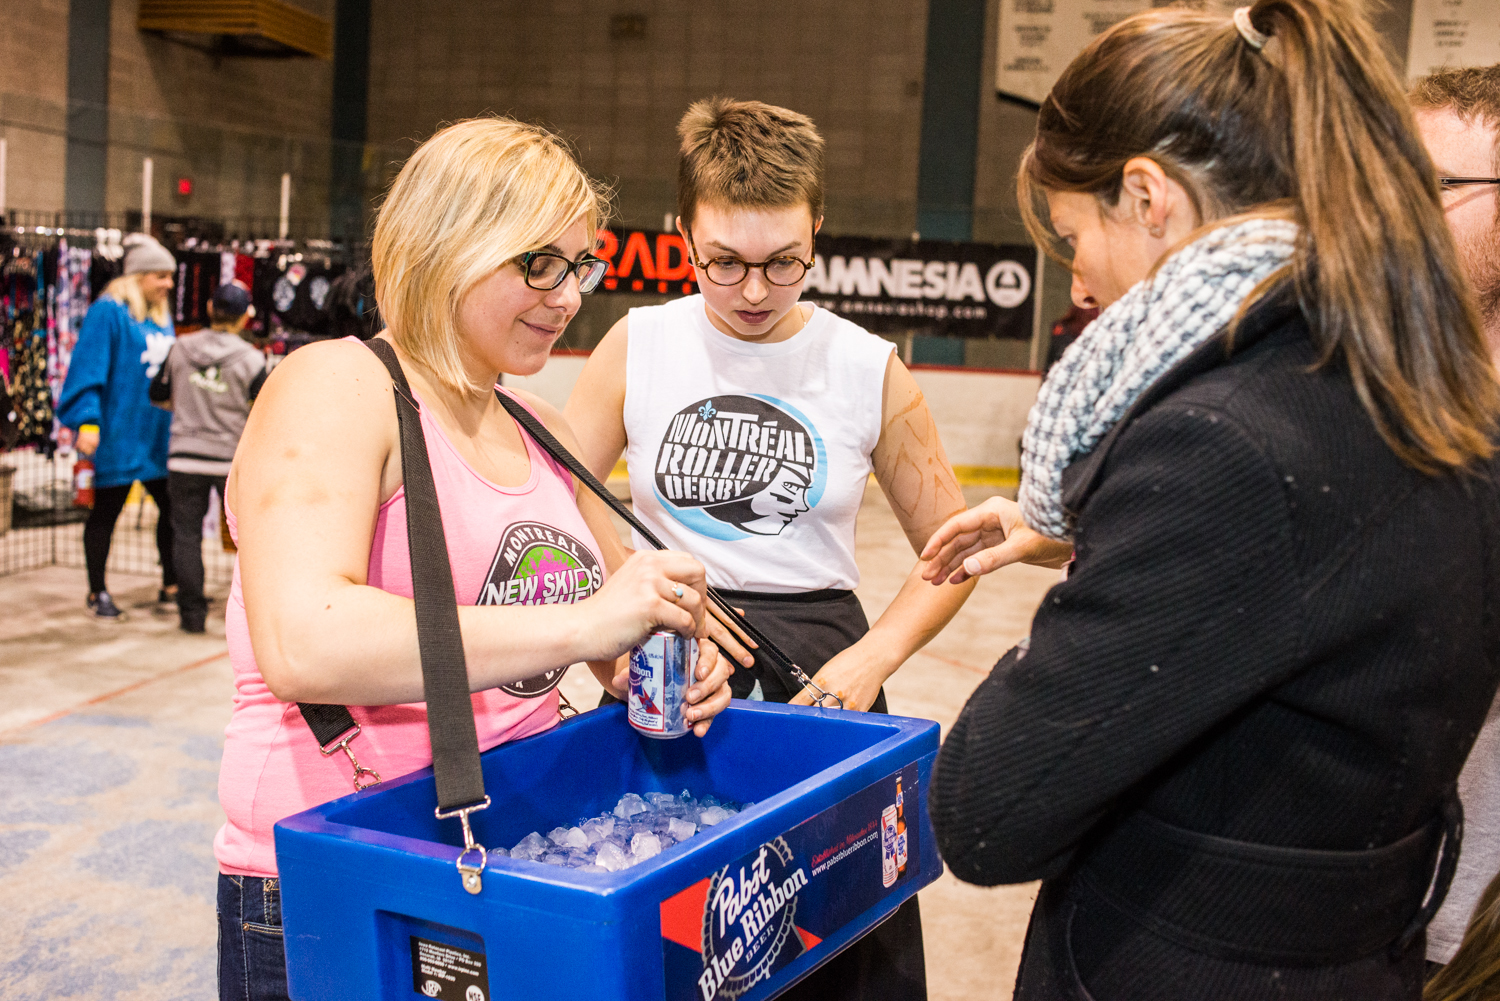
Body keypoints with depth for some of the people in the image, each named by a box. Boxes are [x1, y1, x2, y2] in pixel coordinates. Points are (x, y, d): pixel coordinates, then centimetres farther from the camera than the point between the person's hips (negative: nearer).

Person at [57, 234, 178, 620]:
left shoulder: (162, 318, 13)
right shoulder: (108, 313, -11)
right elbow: (88, 368, -17)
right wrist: (87, 421, -24)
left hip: (158, 430, 7)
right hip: (119, 431, -7)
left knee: (172, 505, 9)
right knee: (106, 511, 4)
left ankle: (171, 585, 22)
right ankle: (97, 593, 16)